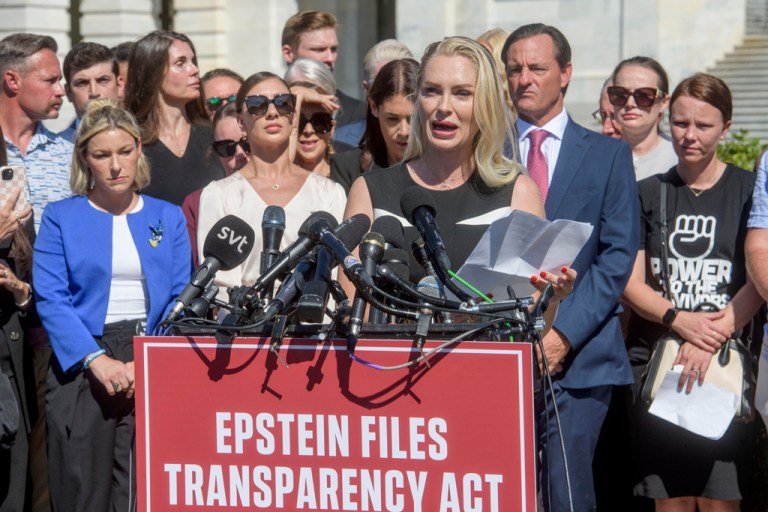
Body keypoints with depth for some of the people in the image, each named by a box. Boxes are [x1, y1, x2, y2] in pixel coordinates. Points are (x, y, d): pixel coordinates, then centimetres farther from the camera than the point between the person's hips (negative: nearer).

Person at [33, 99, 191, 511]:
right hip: (81, 367, -1)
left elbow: (180, 299, 4)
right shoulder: (61, 217, 5)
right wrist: (98, 359, -18)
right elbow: (51, 299, -5)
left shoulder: (168, 218, 11)